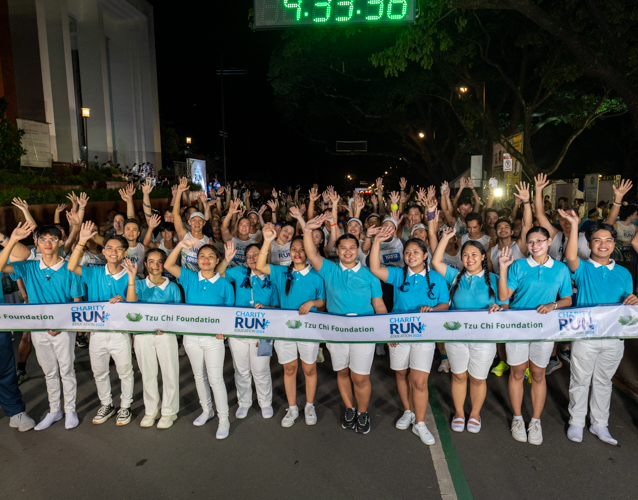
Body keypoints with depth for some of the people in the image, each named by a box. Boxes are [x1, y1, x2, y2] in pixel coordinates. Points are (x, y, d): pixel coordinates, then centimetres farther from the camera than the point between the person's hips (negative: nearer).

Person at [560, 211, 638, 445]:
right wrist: (574, 225, -29)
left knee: (603, 381, 16)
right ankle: (576, 422, 24)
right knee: (580, 381, 8)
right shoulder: (582, 268, -2)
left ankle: (599, 424, 31)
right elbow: (570, 256, -26)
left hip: (614, 336, 3)